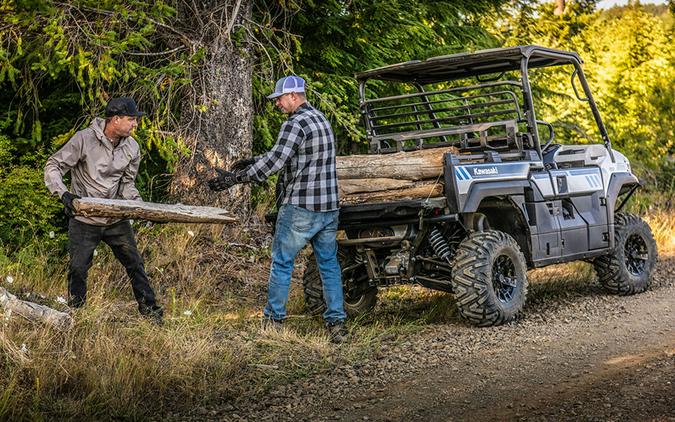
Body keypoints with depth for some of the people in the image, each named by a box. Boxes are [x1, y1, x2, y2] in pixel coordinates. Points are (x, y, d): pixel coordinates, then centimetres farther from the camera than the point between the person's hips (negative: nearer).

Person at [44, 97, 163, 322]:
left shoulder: (131, 147, -1)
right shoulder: (84, 139, -16)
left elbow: (127, 183, 7)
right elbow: (53, 166, -11)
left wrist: (139, 205, -11)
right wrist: (63, 193, -28)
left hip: (116, 219, 4)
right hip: (84, 220, -4)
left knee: (135, 263, 5)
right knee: (78, 269, 2)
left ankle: (150, 311, 17)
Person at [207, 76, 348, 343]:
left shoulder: (296, 123, -14)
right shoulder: (320, 118, 15)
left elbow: (274, 162, -22)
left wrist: (234, 178, -19)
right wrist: (253, 162, 21)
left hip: (300, 209, -8)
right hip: (329, 208, 8)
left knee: (282, 262, 5)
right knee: (329, 264, 11)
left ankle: (274, 319, 12)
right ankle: (337, 323, 11)